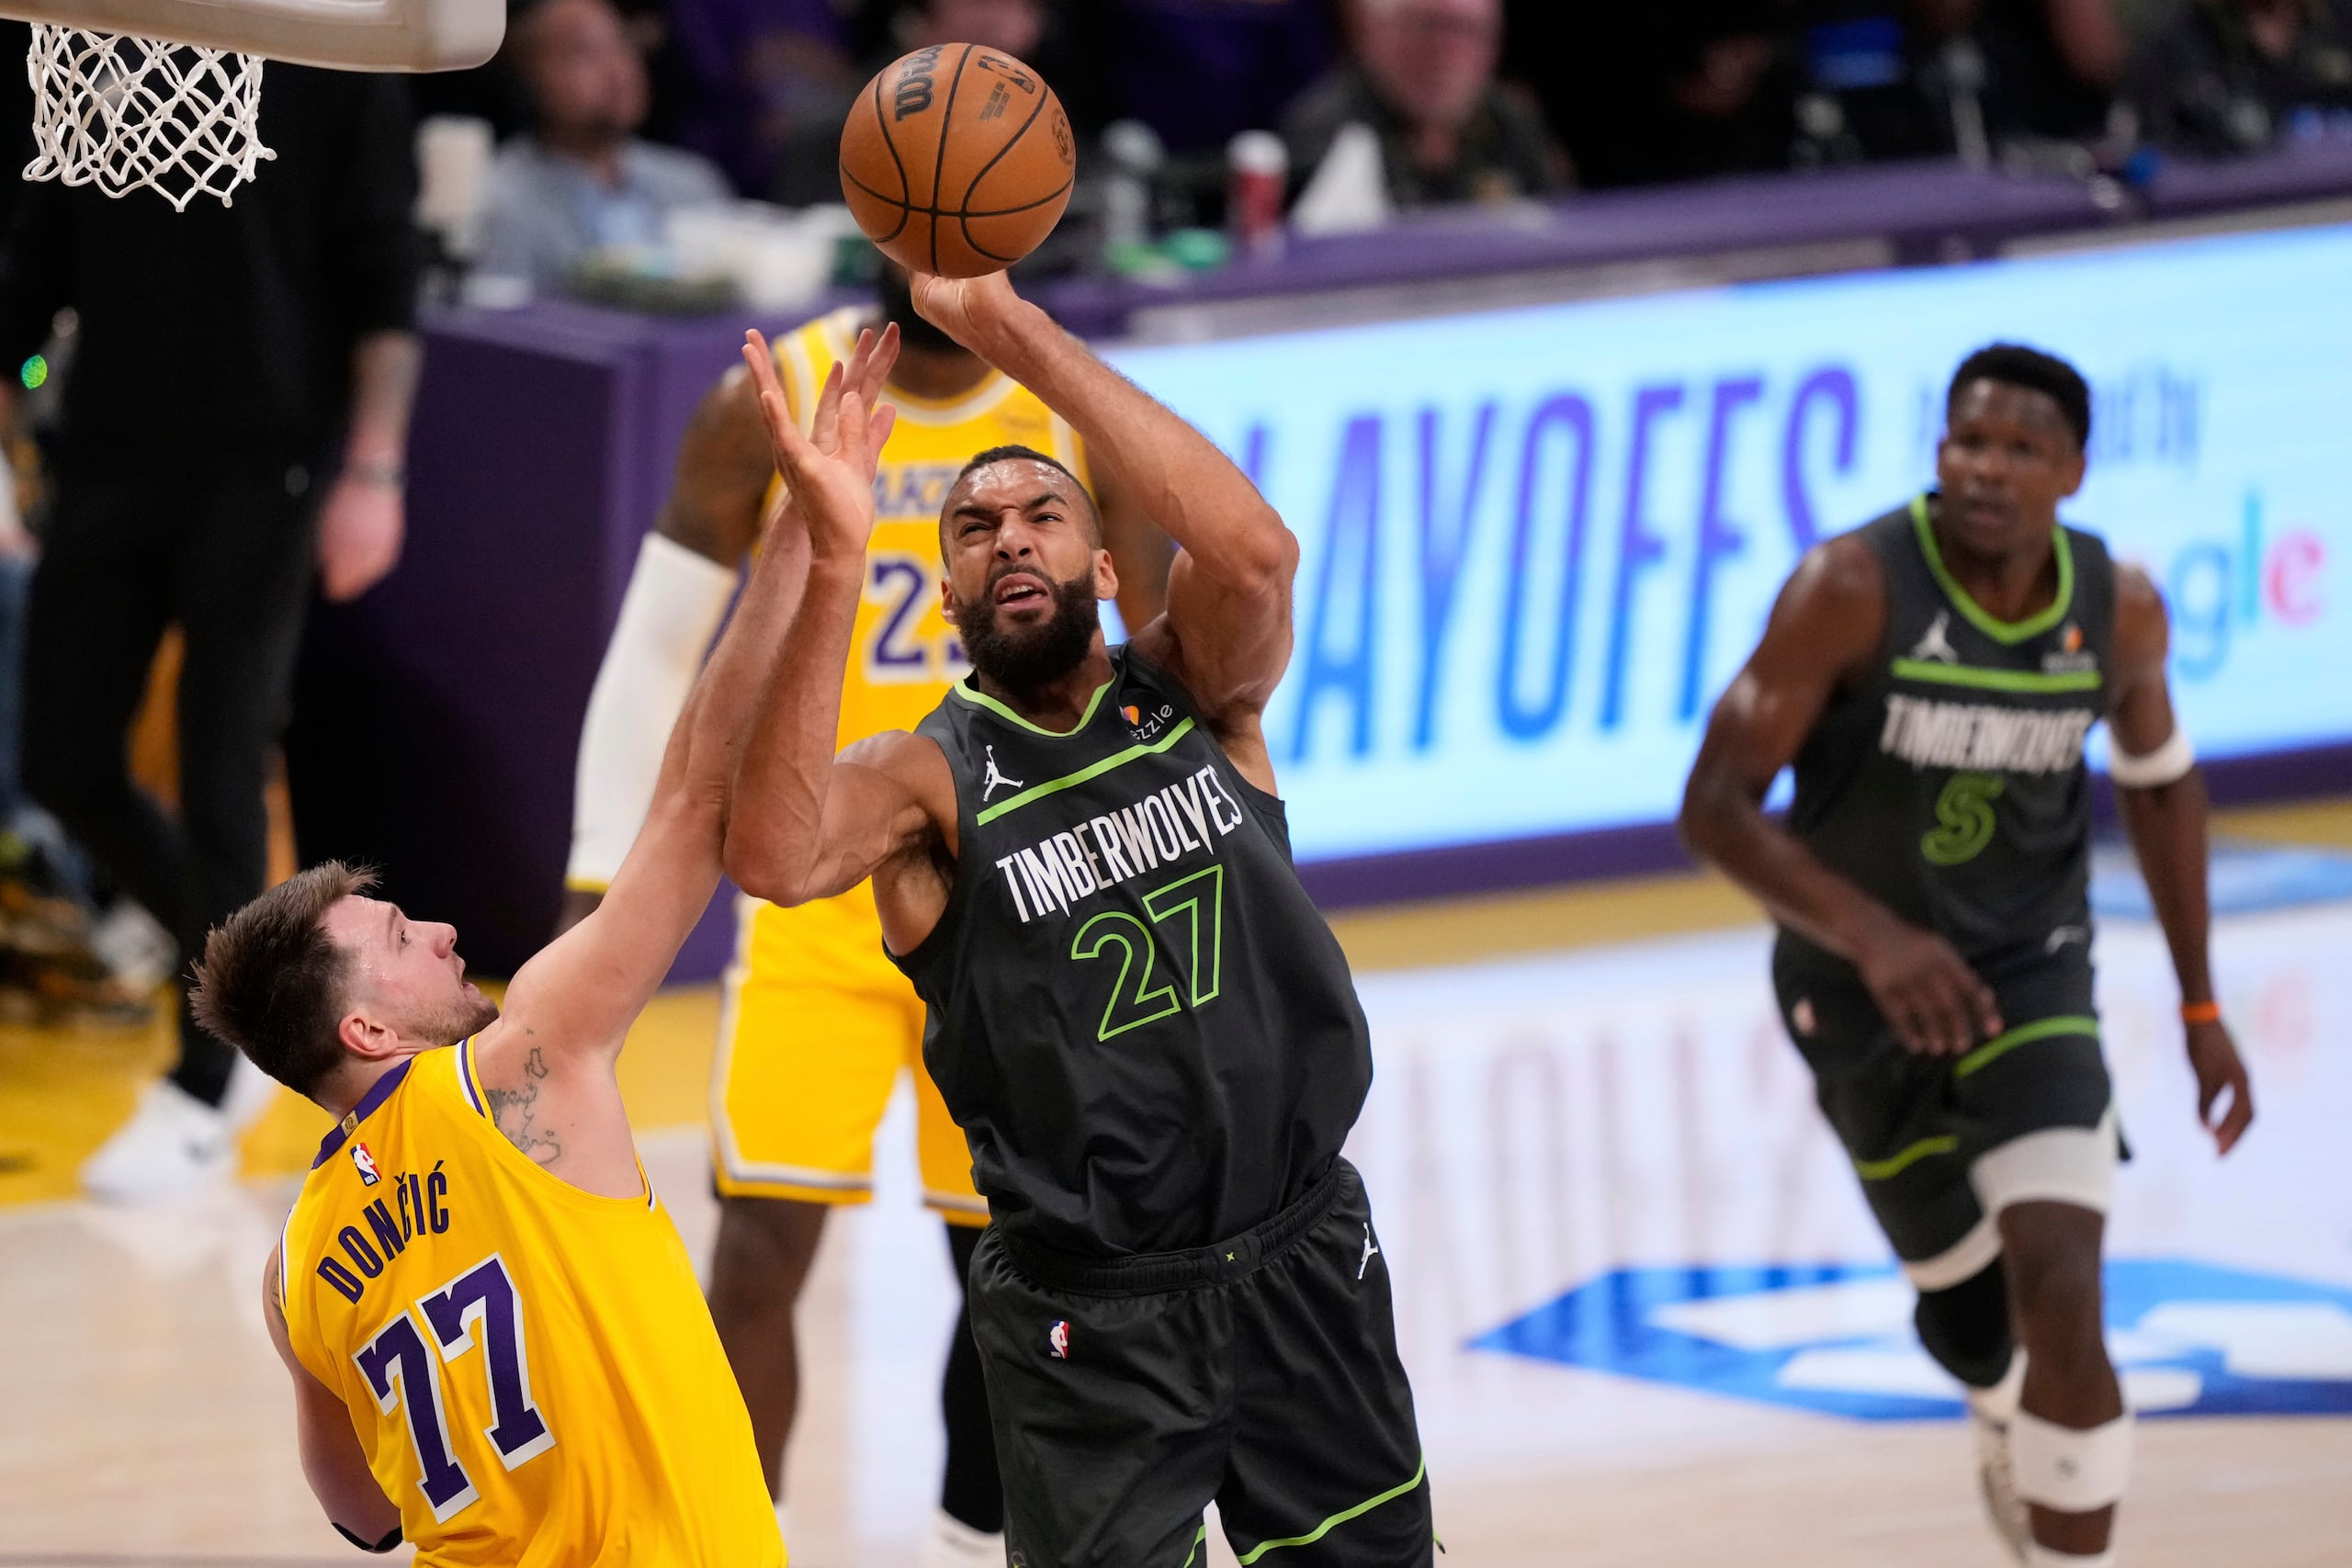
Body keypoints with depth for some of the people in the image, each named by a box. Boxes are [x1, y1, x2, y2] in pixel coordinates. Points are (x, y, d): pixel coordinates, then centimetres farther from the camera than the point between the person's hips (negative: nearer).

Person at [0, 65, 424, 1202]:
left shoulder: (338, 73, -4)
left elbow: (383, 287, -5)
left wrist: (373, 469, -12)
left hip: (260, 469, -4)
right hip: (107, 457, 4)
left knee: (219, 780, -2)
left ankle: (200, 1095, 11)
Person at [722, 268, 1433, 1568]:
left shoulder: (1193, 698, 1)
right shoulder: (925, 778, -6)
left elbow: (1252, 550, -22)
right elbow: (773, 859, -29)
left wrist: (1012, 331, -26)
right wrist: (834, 559, -38)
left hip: (1303, 1265, 3)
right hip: (1089, 1320, -3)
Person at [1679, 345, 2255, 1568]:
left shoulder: (2118, 606, -11)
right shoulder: (1853, 589, -23)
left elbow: (2157, 780, 9)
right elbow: (1715, 804, -23)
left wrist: (2200, 1007, 12)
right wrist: (1871, 936, -38)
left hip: (2030, 972, 1)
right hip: (1861, 989, -1)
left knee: (2061, 1293, -20)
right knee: (1969, 1316, 15)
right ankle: (2017, 1438, 52)